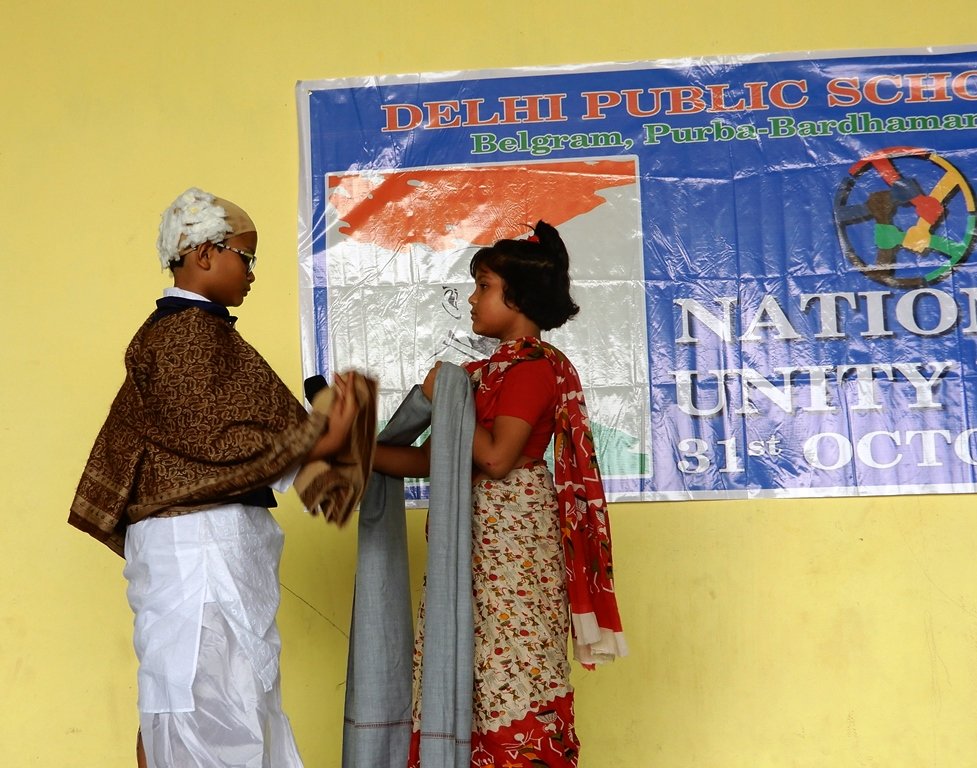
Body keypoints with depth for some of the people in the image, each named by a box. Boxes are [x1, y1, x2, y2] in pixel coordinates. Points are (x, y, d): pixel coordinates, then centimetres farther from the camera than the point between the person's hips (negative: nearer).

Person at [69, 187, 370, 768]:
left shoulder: (172, 332, 18)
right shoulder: (191, 332, -11)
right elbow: (219, 442, -16)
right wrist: (318, 443, -14)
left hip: (207, 542, 10)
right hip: (203, 539, -10)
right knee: (205, 700, -8)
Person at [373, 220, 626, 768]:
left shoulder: (535, 364, -9)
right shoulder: (487, 370, 16)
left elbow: (496, 456, -20)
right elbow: (429, 459, 12)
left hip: (511, 537, -9)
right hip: (473, 537, 9)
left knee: (510, 672, -4)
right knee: (464, 679, 9)